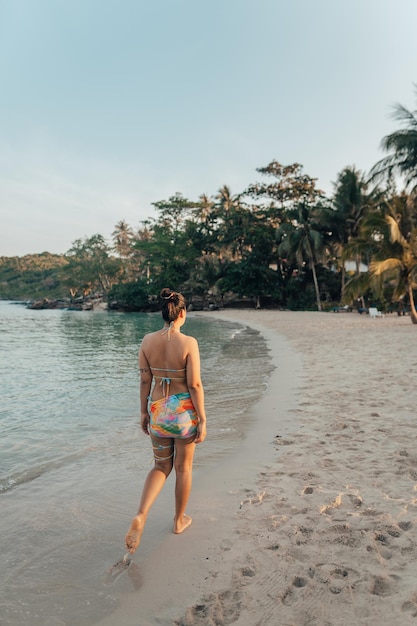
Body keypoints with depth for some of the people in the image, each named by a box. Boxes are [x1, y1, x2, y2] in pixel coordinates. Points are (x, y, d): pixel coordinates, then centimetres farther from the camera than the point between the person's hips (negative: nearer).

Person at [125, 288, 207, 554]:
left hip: (158, 411, 3)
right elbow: (195, 385, -16)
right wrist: (202, 420, -7)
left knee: (161, 466, 22)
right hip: (184, 411, -3)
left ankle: (141, 515, 2)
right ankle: (179, 520, 36)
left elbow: (145, 380, 1)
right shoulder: (188, 343, -16)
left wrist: (144, 412, 12)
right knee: (183, 467, 18)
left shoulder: (148, 340, -5)